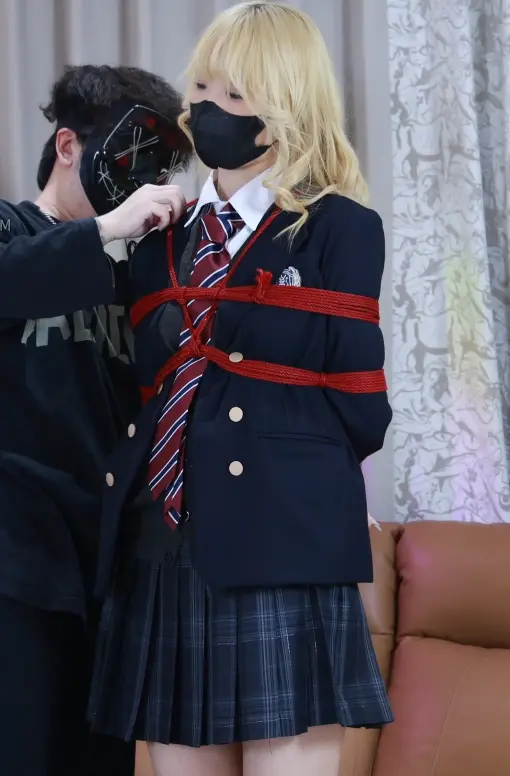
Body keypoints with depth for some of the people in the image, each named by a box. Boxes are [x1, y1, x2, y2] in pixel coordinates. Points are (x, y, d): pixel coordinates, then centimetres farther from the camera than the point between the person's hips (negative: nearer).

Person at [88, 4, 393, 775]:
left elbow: (357, 409, -2)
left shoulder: (339, 229, 0)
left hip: (280, 552, -5)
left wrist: (286, 464, 9)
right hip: (161, 552, 6)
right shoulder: (162, 239, 17)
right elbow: (153, 385, 17)